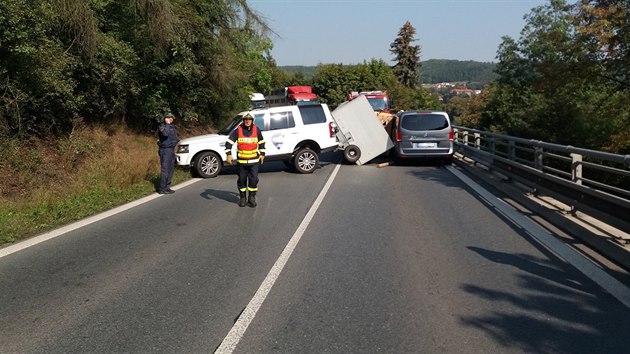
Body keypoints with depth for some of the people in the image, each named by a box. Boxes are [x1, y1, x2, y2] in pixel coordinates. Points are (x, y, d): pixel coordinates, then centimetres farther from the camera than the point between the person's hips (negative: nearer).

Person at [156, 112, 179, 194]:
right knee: (165, 170, -10)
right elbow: (165, 133, -36)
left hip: (171, 150, 10)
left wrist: (176, 140, 16)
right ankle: (162, 189, -6)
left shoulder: (172, 127, 16)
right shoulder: (162, 127, -12)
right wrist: (167, 123, -28)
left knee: (171, 169, 14)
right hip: (165, 150, -10)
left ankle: (167, 187, 23)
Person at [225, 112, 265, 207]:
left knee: (254, 179, -2)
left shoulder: (256, 130, 1)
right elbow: (229, 142, -4)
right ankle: (242, 198, 23)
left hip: (254, 161, 1)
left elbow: (261, 142, 15)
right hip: (241, 161, 0)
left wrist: (262, 154, 14)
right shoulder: (238, 130, -5)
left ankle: (252, 198, 11)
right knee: (242, 179, 8)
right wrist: (229, 154, -12)